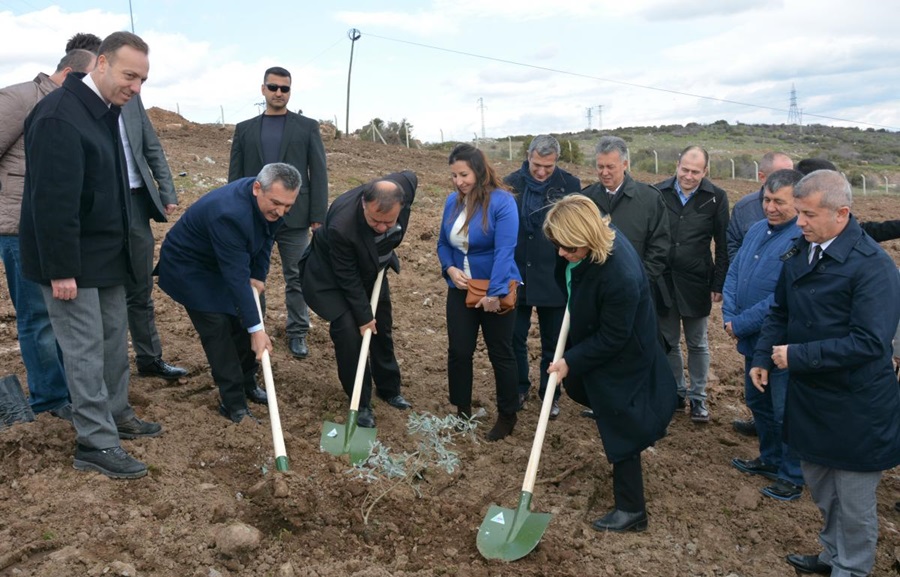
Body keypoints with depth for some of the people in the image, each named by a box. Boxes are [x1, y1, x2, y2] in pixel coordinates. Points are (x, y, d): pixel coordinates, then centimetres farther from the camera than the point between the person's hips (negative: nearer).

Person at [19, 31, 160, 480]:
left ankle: (116, 415, 31)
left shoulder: (106, 111, 8)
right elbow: (53, 201, -23)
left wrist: (120, 246, 16)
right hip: (72, 259, -9)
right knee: (85, 349, -2)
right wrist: (60, 270, -22)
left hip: (106, 253, 9)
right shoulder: (59, 116, -21)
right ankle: (95, 443, 8)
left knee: (114, 339, 16)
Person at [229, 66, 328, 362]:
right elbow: (235, 175, 9)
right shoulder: (244, 129, 10)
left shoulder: (307, 127, 5)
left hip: (294, 217, -2)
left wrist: (318, 215, -6)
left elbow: (319, 173, 0)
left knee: (296, 278, 5)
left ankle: (297, 333, 16)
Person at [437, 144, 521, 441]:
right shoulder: (453, 201, 1)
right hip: (460, 290, 5)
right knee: (458, 351, 7)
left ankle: (508, 416, 24)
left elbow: (504, 251, -23)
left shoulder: (502, 202, -17)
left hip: (496, 291, -5)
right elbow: (443, 244, 9)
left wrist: (494, 293, -28)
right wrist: (450, 269, -10)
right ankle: (462, 412, 25)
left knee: (500, 353, 7)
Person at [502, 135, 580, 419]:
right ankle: (519, 388, 31)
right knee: (515, 337, 12)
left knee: (553, 342, 11)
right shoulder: (511, 183, -3)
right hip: (516, 275, 2)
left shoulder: (569, 185, -6)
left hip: (553, 277, -1)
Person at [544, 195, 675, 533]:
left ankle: (631, 511, 20)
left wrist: (571, 362, -17)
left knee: (621, 429, 3)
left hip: (621, 357, -9)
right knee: (577, 388, 27)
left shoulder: (620, 277, -41)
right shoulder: (600, 234, -17)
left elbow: (611, 339, -28)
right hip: (594, 336, 9)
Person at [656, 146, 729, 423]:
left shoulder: (716, 198, -5)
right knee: (668, 342, 12)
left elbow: (723, 245, -2)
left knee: (697, 344, 11)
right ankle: (676, 392, 28)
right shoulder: (659, 193, -2)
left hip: (696, 283, -1)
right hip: (662, 280, 2)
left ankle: (698, 397, 24)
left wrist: (719, 284, -6)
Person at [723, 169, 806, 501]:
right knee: (757, 402, 22)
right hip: (753, 339, 8)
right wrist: (729, 317, -6)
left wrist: (741, 324, -19)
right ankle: (770, 459, 42)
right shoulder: (757, 230, 5)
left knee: (785, 412, 6)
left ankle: (793, 476, 25)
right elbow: (733, 273, 7)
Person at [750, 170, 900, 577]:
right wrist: (763, 357, 0)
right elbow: (780, 311, 12)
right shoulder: (800, 252, 0)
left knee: (854, 502, 11)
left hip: (856, 410, -7)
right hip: (809, 396, 7)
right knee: (820, 488, 24)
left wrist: (798, 356, -23)